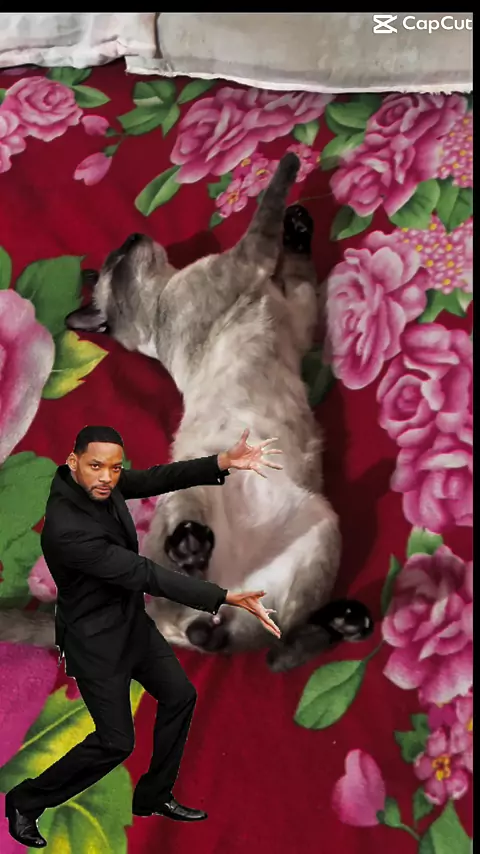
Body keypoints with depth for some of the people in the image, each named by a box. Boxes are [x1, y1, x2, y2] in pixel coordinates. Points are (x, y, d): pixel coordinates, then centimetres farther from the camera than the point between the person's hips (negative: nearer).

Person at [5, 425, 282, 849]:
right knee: (116, 742, 2)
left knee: (179, 695, 16)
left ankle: (154, 796, 35)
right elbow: (143, 574, -35)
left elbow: (157, 479, -8)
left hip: (132, 620, 8)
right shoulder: (66, 527, -35)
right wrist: (229, 598, -35)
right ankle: (26, 802, 24)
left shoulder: (101, 483, -12)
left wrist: (223, 462, -25)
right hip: (96, 638, -8)